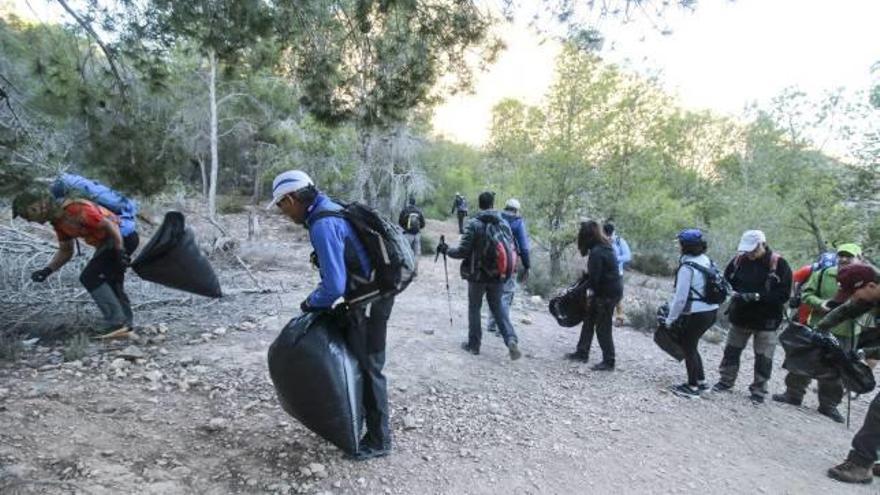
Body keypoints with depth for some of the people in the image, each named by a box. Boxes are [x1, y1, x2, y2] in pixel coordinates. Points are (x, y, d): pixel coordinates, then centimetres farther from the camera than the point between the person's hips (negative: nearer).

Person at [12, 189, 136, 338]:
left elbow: (110, 225, -22)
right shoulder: (58, 221, 11)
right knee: (109, 283, 15)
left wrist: (120, 252, -23)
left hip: (122, 237, -10)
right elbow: (65, 251, 20)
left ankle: (116, 321, -7)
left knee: (90, 278, -9)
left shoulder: (75, 210, -20)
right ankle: (125, 325, 21)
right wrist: (48, 270, 6)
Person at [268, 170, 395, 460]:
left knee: (368, 368, 2)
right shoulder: (328, 211, 9)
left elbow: (334, 285, -26)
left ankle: (379, 440, 18)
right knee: (353, 360, 21)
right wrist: (318, 299, 14)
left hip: (369, 301, -10)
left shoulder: (322, 226, -23)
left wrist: (311, 303, -6)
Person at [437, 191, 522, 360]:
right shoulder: (504, 224, 0)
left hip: (477, 275, -3)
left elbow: (463, 251, -15)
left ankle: (474, 344, 21)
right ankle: (511, 340, 0)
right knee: (498, 307, 16)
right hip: (498, 276, 3)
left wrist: (446, 250, 2)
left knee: (474, 308, 13)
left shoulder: (474, 224, -13)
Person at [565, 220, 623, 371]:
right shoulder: (605, 247, 8)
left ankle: (608, 362, 11)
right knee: (589, 320, 17)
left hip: (608, 293, -10)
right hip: (612, 289, 10)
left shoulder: (596, 252, -22)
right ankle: (582, 353, 27)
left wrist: (591, 291, -4)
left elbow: (594, 277, -20)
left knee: (602, 327, 1)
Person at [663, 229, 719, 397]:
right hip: (711, 311, 8)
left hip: (696, 314, -8)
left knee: (688, 348, 8)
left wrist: (670, 319, -7)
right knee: (691, 345, 22)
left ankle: (693, 387, 19)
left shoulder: (687, 267, -19)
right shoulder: (706, 260, 5)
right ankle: (701, 381, 31)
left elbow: (681, 297, -18)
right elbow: (703, 289, 9)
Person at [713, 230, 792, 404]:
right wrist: (735, 293, -9)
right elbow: (726, 281, 10)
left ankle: (758, 390, 19)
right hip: (740, 316, 4)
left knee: (763, 357, 5)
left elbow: (783, 294, -15)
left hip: (766, 320, -4)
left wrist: (758, 296, -25)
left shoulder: (779, 264, -13)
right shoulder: (738, 259, -4)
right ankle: (726, 380, 31)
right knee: (732, 350, 15)